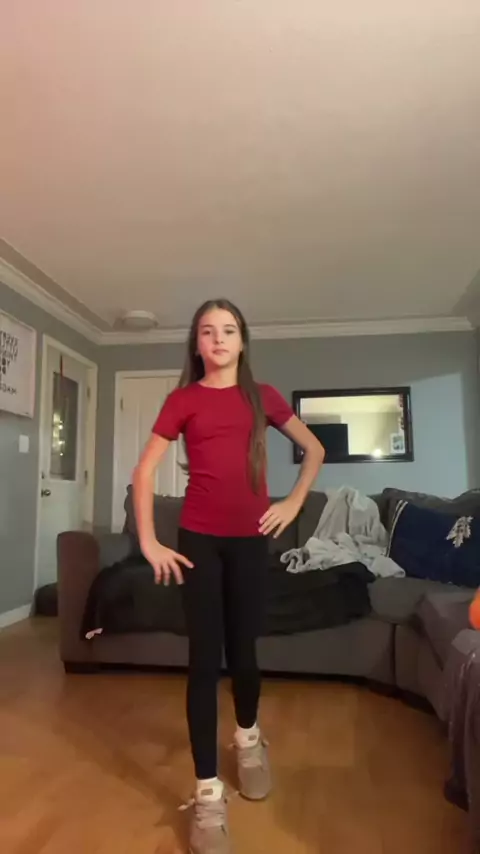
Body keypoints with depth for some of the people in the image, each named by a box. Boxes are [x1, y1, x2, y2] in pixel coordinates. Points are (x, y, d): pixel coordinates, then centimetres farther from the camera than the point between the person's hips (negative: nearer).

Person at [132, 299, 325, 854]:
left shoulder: (262, 396, 5)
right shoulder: (183, 399, 0)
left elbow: (314, 449, 14)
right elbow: (144, 470, -1)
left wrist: (293, 503, 4)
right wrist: (149, 542, -7)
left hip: (251, 539, 2)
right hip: (198, 539, -1)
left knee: (243, 651, 12)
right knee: (204, 658, 1)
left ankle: (249, 737, 43)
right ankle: (207, 793, 16)